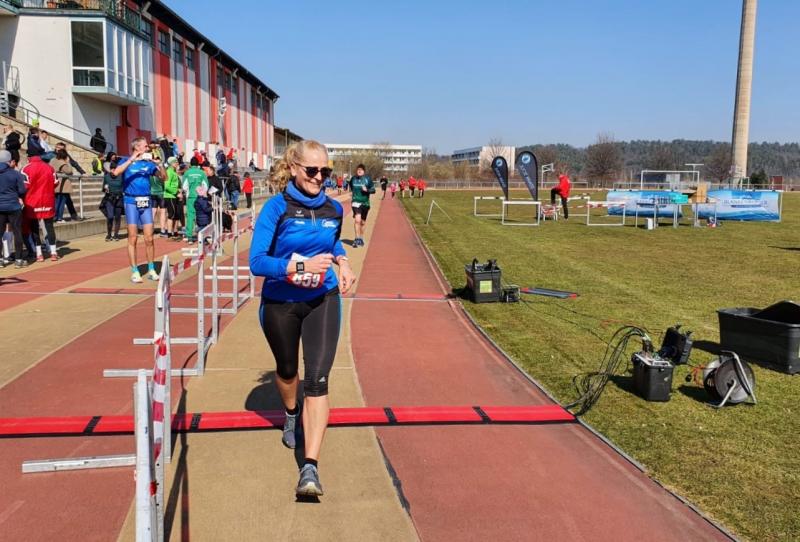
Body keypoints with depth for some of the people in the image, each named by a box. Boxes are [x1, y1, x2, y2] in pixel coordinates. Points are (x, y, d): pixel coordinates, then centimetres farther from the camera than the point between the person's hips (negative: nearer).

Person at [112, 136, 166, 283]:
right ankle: (134, 272, 4)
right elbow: (116, 172, -17)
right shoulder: (126, 160, 2)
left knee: (149, 238, 3)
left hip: (145, 201, 3)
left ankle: (151, 269, 14)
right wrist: (131, 160, -20)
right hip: (131, 201, -3)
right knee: (133, 238, -1)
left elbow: (163, 177, 9)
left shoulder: (148, 163, 11)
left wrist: (158, 164, -6)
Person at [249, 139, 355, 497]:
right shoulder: (276, 208, -15)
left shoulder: (333, 209, -2)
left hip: (322, 302, 1)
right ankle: (291, 415, 56)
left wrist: (342, 262, 0)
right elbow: (256, 262, -20)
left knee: (317, 380, -13)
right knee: (287, 370, 21)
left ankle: (310, 467, -14)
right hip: (280, 304, -1)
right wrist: (300, 266, -33)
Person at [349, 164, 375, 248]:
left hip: (365, 203, 1)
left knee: (363, 222, 13)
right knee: (357, 220, -18)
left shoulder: (368, 179, -4)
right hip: (356, 202, -1)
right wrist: (354, 193, 11)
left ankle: (361, 238, 30)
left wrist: (367, 190, -18)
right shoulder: (353, 179, 1)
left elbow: (373, 190, -2)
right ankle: (357, 239, -14)